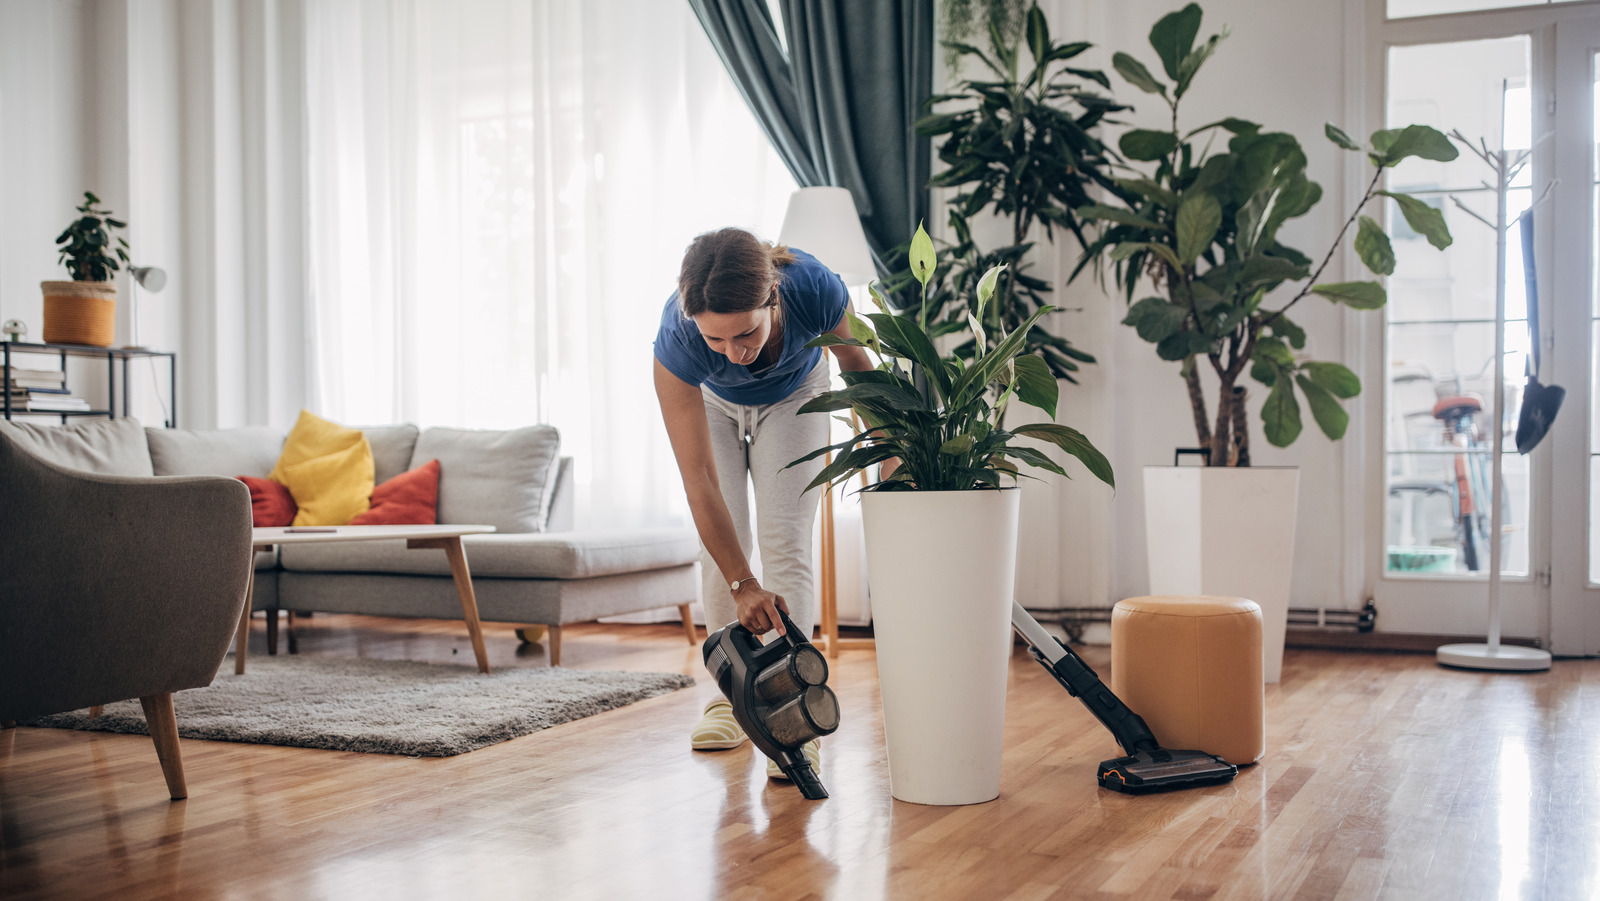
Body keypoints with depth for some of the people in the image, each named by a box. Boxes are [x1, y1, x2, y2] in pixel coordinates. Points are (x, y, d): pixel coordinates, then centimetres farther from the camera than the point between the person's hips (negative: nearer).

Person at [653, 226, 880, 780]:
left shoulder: (816, 288, -41)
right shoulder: (677, 340, -42)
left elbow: (858, 363, -16)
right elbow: (700, 482, -37)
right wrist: (741, 584, -38)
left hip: (792, 396, 0)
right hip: (712, 403, 0)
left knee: (785, 541, -11)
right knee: (721, 544, -6)